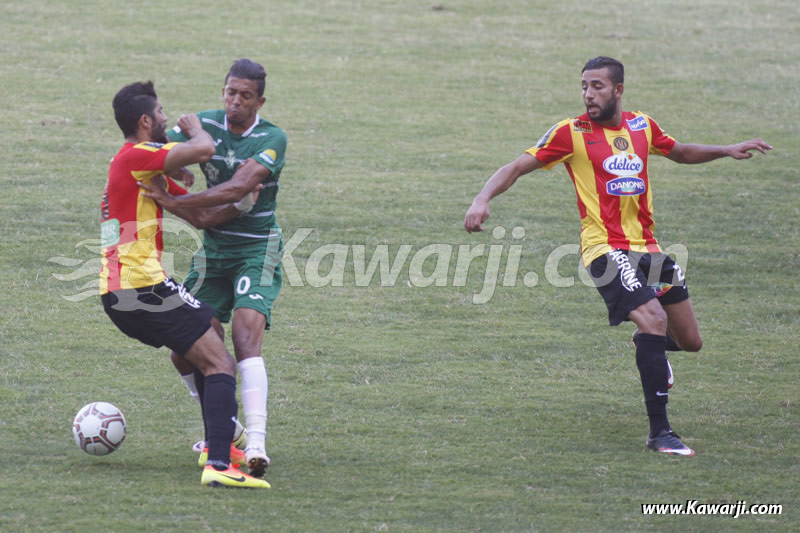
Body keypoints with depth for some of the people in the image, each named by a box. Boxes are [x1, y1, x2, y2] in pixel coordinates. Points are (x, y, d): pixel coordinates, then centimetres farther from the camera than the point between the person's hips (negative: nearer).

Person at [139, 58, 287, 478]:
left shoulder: (273, 139, -15)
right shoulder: (204, 125, 0)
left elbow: (238, 188, -28)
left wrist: (177, 204, -33)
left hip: (258, 250, -5)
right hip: (214, 250, 5)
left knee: (245, 336, -26)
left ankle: (256, 443, -34)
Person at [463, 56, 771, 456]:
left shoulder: (641, 126, 10)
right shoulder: (571, 133, -4)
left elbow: (680, 152, 30)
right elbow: (518, 167, -6)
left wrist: (728, 150, 20)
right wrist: (483, 198, -23)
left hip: (646, 246, 6)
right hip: (605, 248, -6)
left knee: (689, 341, 9)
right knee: (653, 318, -27)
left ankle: (649, 346, 49)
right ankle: (659, 432, -21)